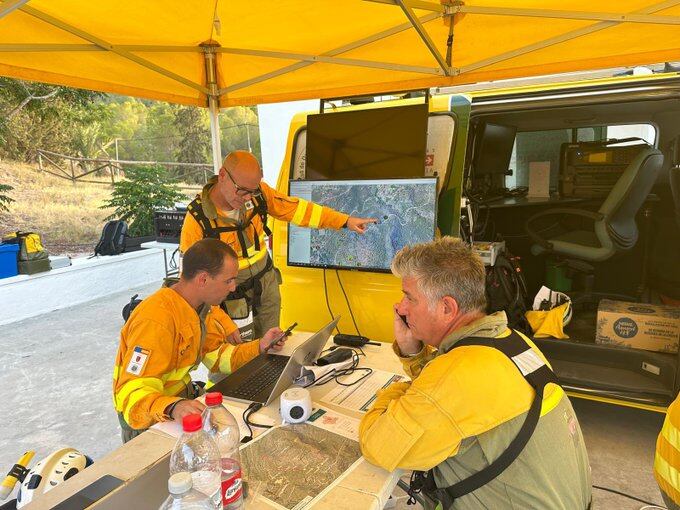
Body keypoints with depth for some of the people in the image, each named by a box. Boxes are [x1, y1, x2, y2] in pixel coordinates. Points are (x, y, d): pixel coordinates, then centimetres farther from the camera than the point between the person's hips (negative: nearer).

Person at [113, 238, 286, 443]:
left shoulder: (202, 307, 0)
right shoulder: (156, 321, -29)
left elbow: (215, 356, 10)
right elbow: (133, 393, -33)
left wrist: (260, 347, -2)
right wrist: (173, 408, -52)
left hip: (182, 395, 8)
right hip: (150, 419, -8)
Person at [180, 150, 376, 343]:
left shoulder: (257, 192, -14)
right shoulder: (197, 219, -24)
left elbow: (296, 208, -3)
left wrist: (345, 221, -3)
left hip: (267, 283, 4)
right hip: (232, 297, -4)